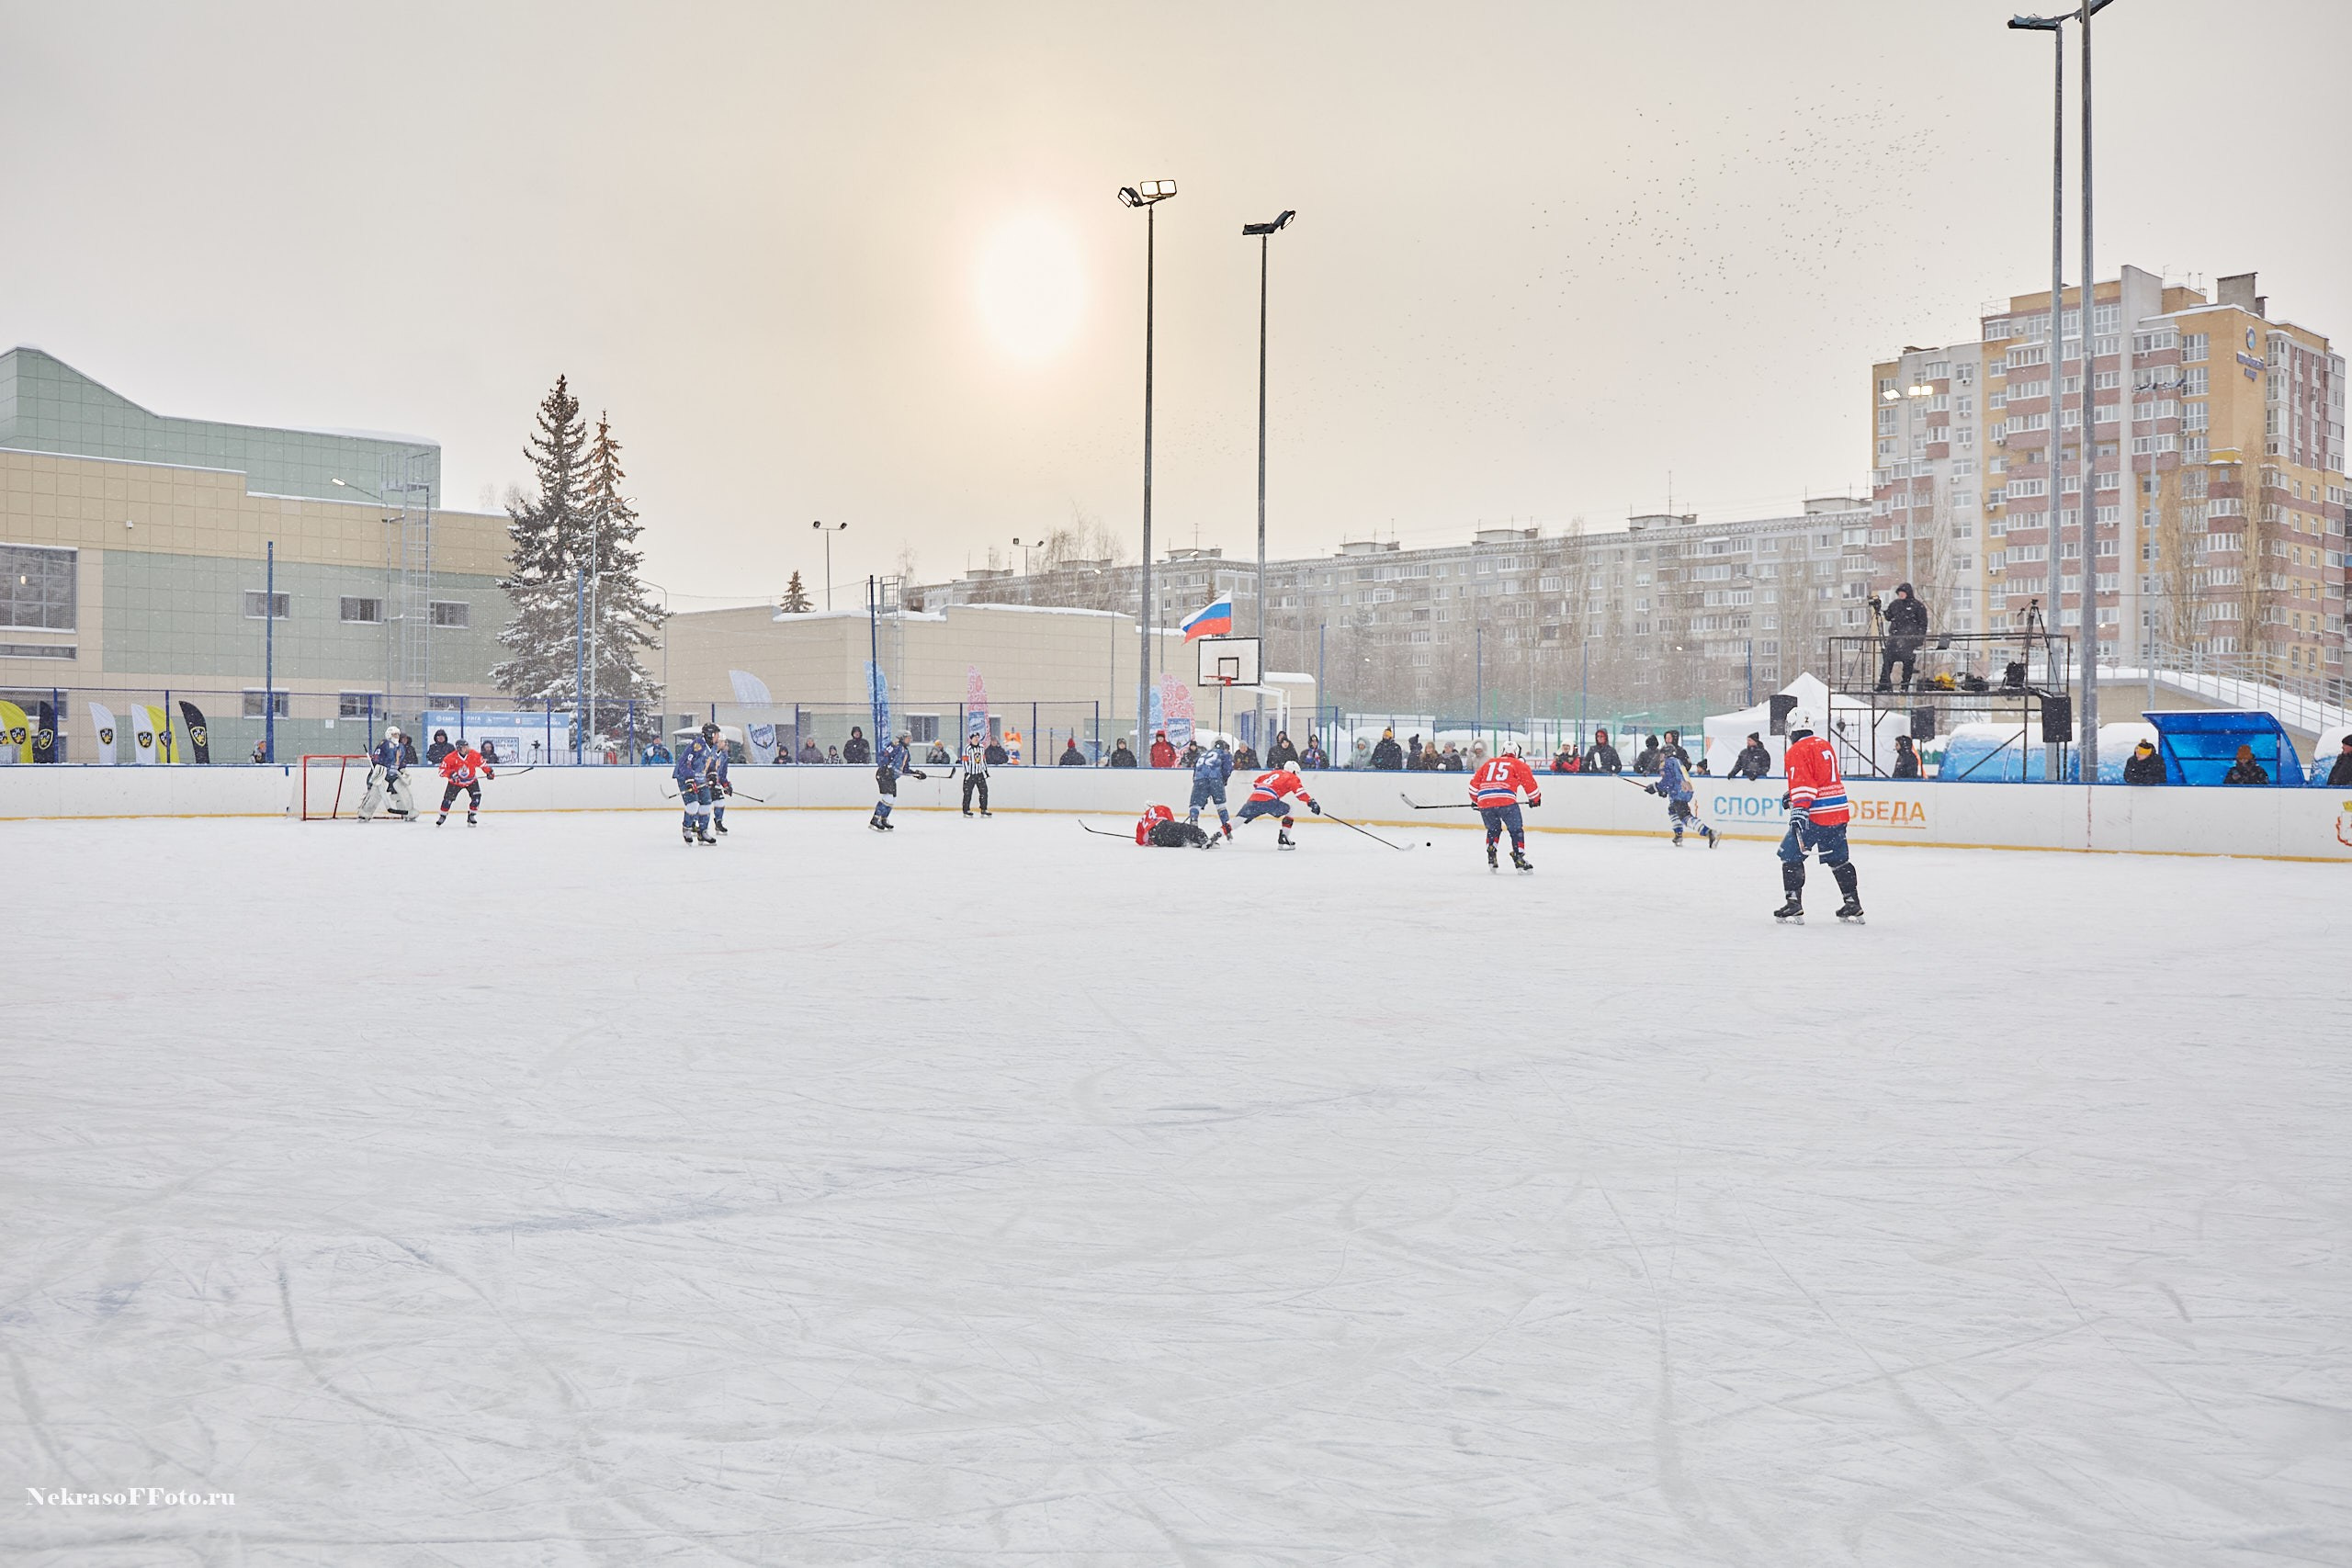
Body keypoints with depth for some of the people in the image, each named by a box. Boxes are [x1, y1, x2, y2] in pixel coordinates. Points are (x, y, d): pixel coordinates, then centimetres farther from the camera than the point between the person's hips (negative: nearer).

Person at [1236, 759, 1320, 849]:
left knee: (1241, 818, 16)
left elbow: (1256, 782, 34)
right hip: (1268, 800, -6)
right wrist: (1311, 802, -8)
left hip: (1253, 798, 6)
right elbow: (1299, 791, -5)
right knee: (1289, 811, 11)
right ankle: (1283, 839, 4)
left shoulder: (1274, 773, 32)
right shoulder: (1291, 777, 11)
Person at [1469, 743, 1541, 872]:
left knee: (1493, 829, 24)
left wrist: (1475, 800, 39)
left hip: (1484, 800, 4)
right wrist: (1535, 799, 29)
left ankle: (1491, 858, 14)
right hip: (1506, 800, -4)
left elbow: (1474, 782, 25)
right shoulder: (1518, 764, 14)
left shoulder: (1489, 763, 25)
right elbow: (1529, 783, 12)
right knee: (1516, 830, 9)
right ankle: (1518, 858, -1)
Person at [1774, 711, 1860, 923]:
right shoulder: (1825, 745, 18)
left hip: (1816, 815, -8)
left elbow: (1803, 781, -22)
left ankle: (1793, 905, -5)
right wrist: (1793, 796, 32)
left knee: (1790, 853, 0)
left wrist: (1799, 807, -29)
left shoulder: (1797, 750, -9)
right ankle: (1853, 905, 19)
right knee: (1838, 859, 17)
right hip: (1839, 811, 8)